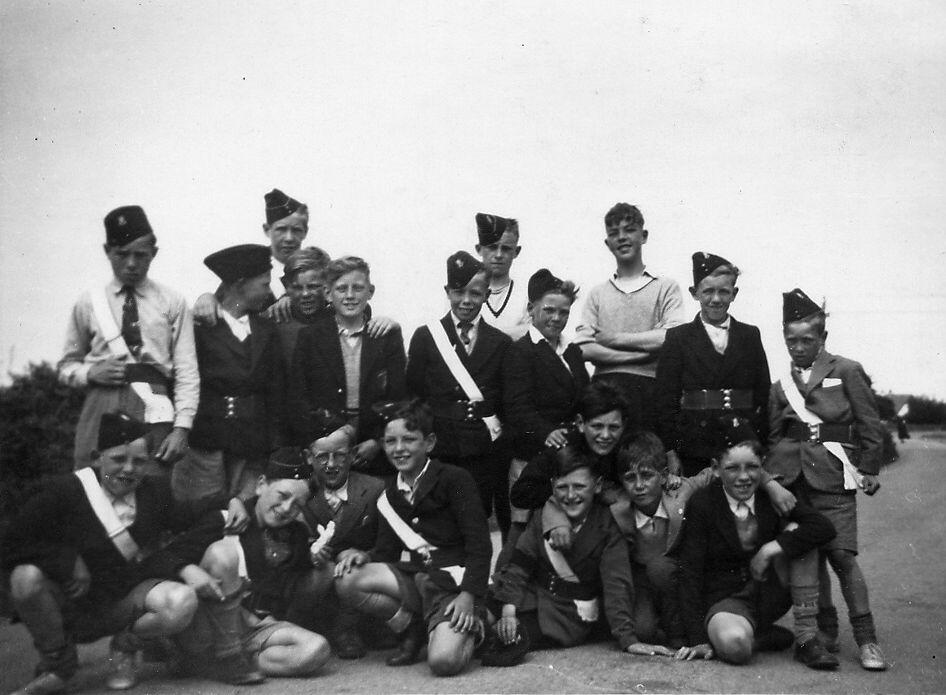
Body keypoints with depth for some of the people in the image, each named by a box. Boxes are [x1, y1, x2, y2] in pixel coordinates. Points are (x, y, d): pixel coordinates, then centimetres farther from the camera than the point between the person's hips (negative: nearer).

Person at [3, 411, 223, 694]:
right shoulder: (64, 490, -11)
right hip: (70, 603, -1)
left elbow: (207, 520, -2)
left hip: (127, 601, 1)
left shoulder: (156, 491, -2)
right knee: (26, 577, -32)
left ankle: (126, 646, 7)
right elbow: (13, 547, -14)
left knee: (183, 602, -29)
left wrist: (183, 563, -18)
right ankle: (57, 662, -3)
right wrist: (70, 563, -22)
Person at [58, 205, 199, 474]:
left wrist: (182, 427, -7)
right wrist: (90, 373, -4)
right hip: (101, 405, 1)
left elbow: (186, 370, 2)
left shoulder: (172, 302, 8)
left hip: (154, 410, -1)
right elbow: (66, 366, 18)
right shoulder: (88, 303, 12)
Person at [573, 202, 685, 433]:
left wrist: (615, 338, -2)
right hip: (607, 384, 1)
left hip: (651, 386, -1)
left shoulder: (665, 287, 10)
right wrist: (647, 350, -6)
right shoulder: (597, 294, 15)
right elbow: (584, 348, 2)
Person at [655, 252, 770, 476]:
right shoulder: (678, 338, 4)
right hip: (694, 448, -1)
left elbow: (764, 394, 9)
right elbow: (666, 401, 0)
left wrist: (763, 446, 1)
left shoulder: (750, 336, 10)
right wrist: (670, 453, -6)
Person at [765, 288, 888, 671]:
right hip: (791, 476, 4)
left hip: (832, 474, -4)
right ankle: (825, 630, 19)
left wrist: (869, 468, -1)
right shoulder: (781, 387, 12)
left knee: (842, 553, -9)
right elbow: (772, 436, 15)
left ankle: (866, 639, -2)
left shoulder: (847, 371, 2)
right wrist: (768, 475, 6)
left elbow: (869, 424, 2)